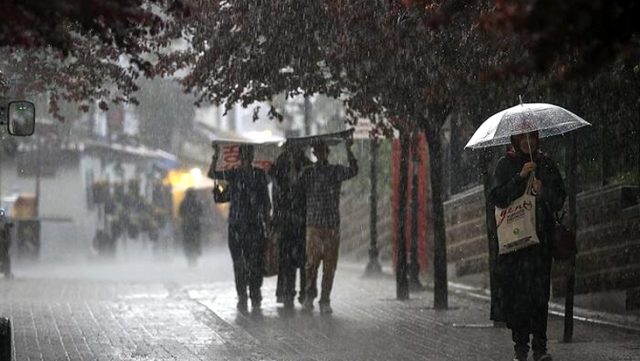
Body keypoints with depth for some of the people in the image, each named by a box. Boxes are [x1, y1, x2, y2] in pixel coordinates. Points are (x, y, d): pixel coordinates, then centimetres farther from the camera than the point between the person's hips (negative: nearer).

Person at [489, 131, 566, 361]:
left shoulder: (546, 164, 12)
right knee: (515, 292, -6)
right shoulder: (506, 165, 8)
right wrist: (520, 177, -14)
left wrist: (543, 192, -10)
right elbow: (497, 197, -5)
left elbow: (559, 200, 9)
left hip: (540, 236, 1)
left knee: (539, 292, -7)